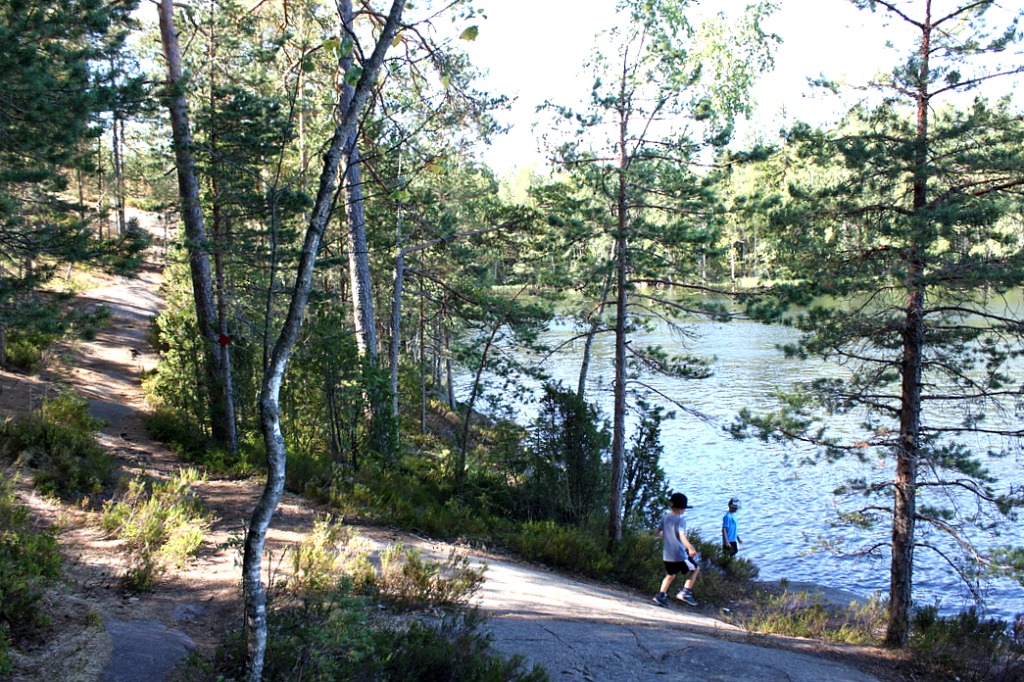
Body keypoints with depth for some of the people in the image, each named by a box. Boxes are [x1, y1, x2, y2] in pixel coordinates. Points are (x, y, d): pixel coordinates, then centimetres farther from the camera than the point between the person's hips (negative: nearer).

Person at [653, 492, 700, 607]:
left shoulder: (665, 518, 4)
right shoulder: (680, 520, -17)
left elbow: (658, 532, 16)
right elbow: (682, 536, -31)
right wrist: (690, 548, -44)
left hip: (667, 555, 6)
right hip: (679, 554, -6)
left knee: (670, 575, 24)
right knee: (695, 568, 17)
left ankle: (661, 595, 10)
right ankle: (685, 592, 9)